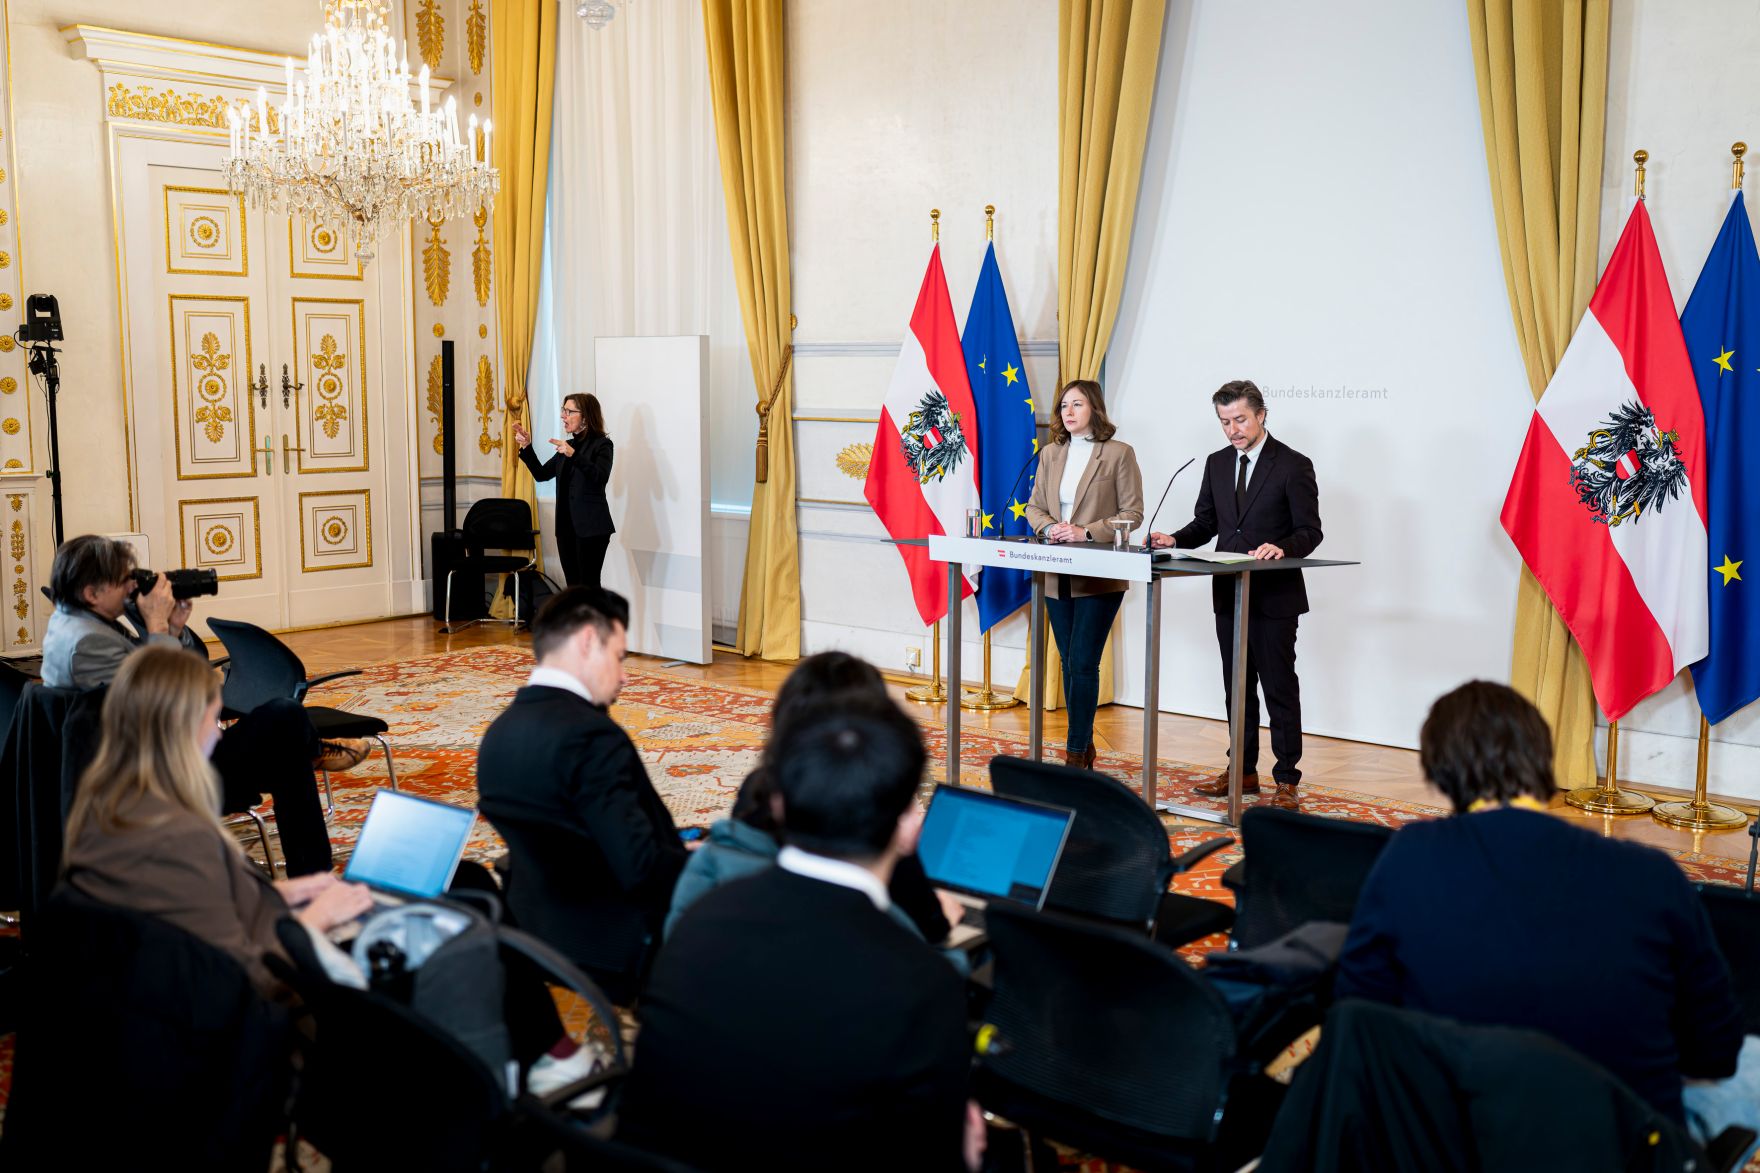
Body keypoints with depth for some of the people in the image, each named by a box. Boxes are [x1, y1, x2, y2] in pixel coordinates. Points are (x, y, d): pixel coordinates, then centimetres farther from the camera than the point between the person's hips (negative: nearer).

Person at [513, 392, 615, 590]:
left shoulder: (602, 444, -5)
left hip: (591, 527, -7)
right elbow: (541, 474, 17)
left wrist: (573, 455, -32)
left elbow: (601, 477, -22)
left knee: (589, 585, -9)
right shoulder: (569, 445, 15)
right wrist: (526, 447, 5)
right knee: (573, 586, 7)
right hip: (566, 524, 7)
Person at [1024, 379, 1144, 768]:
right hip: (1058, 576, 6)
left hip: (1099, 577, -5)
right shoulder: (1050, 455, 11)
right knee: (1069, 663, 11)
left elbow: (1132, 513, -6)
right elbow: (1034, 506, 15)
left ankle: (1076, 754, -2)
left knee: (1082, 663, -8)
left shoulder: (1119, 453, -4)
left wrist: (1087, 532, -17)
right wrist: (1050, 528, -7)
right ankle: (1083, 746, 23)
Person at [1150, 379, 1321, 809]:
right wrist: (1176, 540, -5)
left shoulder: (1293, 465, -8)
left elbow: (1309, 531, -10)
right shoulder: (1217, 464, 10)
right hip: (1229, 595, 6)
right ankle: (1243, 771, 23)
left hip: (1274, 596, -6)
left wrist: (1281, 548, -30)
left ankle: (1286, 779, 7)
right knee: (1237, 688, 13)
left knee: (1280, 689, 0)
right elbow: (1206, 523, 14)